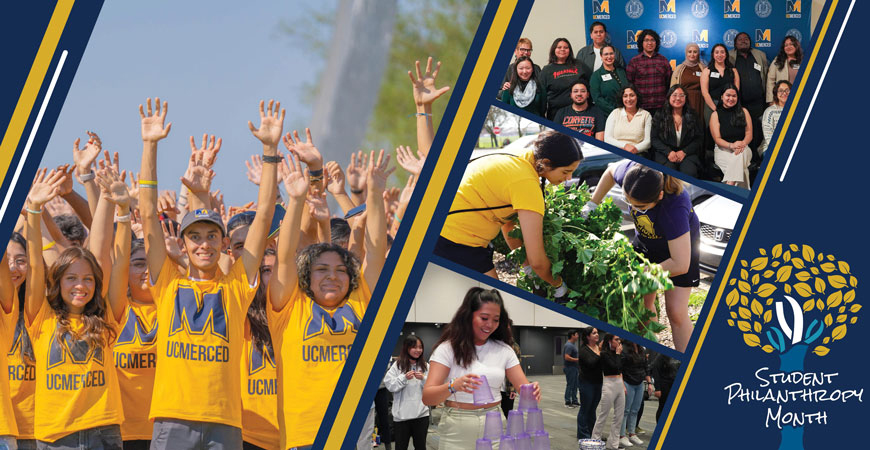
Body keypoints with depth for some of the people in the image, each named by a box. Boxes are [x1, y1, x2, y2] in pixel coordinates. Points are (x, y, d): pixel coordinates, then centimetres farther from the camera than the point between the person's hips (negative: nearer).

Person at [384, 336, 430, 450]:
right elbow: (390, 385, -7)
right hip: (402, 414, -2)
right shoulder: (398, 366, 0)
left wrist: (423, 379, -14)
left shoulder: (425, 366, 6)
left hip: (421, 414, 2)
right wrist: (404, 378, -17)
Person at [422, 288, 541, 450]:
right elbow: (427, 398, -14)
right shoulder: (448, 349, -6)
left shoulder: (503, 350, 6)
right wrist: (453, 386, -34)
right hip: (457, 428, -3)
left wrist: (532, 391, -23)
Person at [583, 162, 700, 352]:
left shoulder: (675, 208, -45)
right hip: (645, 241, 5)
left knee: (675, 312, -8)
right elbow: (611, 171, -2)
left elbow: (680, 265, -41)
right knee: (643, 301, 6)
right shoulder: (630, 171, -31)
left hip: (681, 245, -5)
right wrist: (592, 204, -4)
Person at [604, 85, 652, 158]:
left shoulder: (646, 115, 12)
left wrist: (636, 148, -18)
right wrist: (624, 146, -12)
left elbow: (648, 141, 3)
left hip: (638, 154, 1)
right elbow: (607, 139, 5)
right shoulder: (615, 113, 15)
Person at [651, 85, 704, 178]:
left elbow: (699, 138, 6)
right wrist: (668, 152, -12)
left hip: (687, 153, 1)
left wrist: (684, 152, -9)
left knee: (690, 171, -31)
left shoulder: (693, 116, 10)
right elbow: (654, 139, 4)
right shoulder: (660, 116, 7)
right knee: (668, 170, -33)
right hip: (665, 152, -1)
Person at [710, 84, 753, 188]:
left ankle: (729, 186, -47)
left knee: (740, 155, -37)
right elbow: (717, 139, -2)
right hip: (722, 150, -1)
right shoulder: (716, 115, 6)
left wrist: (742, 144, -18)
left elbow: (749, 134, 5)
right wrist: (731, 145, -22)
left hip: (743, 149, 1)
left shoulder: (743, 112, 12)